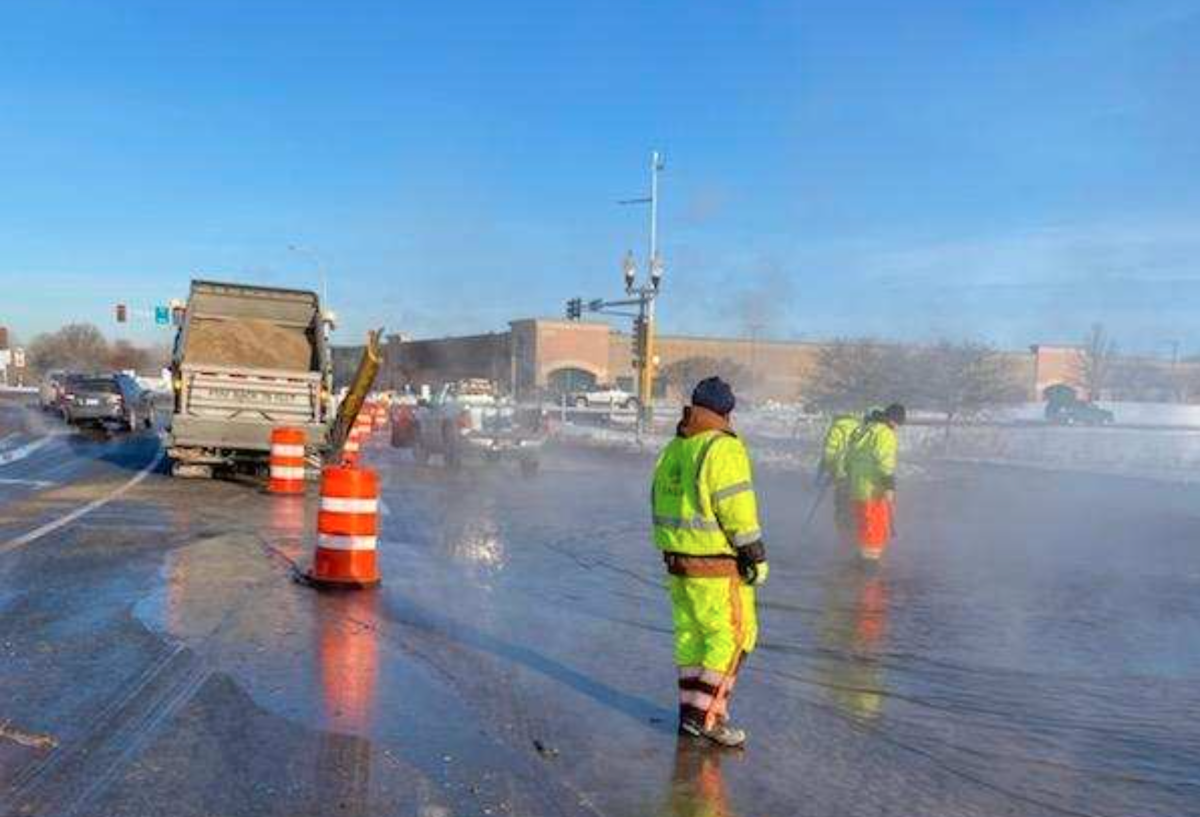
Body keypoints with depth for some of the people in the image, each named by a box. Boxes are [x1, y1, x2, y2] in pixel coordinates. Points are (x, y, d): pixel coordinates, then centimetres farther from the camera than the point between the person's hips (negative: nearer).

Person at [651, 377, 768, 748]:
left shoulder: (672, 450, 11)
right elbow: (738, 511, -18)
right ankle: (707, 714, -2)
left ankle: (690, 710, 21)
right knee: (732, 634, 0)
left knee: (690, 632, 15)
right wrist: (756, 555, -11)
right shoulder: (724, 449, -14)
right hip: (716, 565, -8)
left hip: (676, 560, 8)